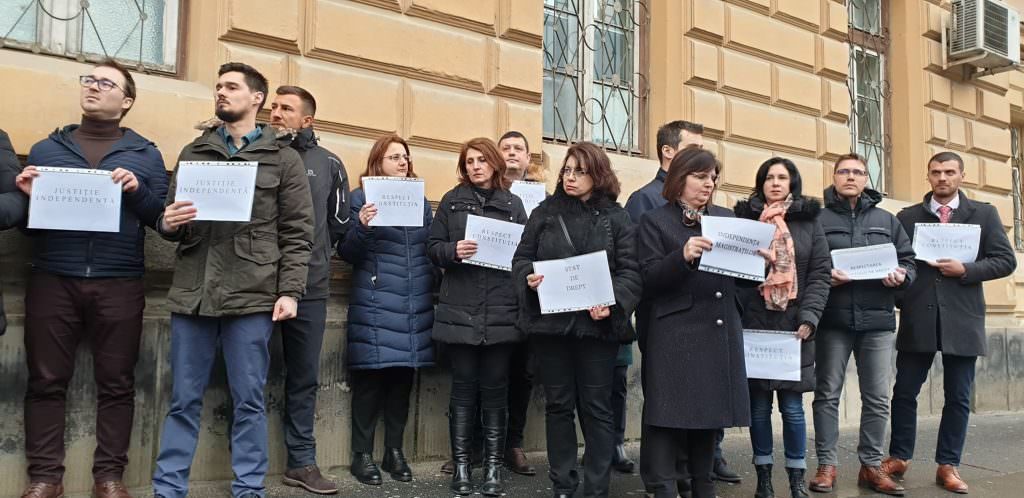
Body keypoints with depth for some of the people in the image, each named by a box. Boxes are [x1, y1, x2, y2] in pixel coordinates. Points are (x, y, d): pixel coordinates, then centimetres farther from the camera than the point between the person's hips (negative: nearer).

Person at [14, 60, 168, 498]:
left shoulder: (144, 153, 11)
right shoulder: (46, 148, 15)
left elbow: (162, 217, 5)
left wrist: (138, 191, -13)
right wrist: (29, 197, -8)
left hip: (119, 285, -1)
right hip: (52, 282, 1)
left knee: (116, 382, 2)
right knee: (46, 381, 2)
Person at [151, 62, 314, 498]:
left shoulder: (283, 158, 6)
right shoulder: (193, 152, 16)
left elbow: (297, 232, 1)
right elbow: (170, 220, 18)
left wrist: (289, 291, -7)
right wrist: (169, 224, -6)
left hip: (253, 296, -3)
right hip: (192, 292, 3)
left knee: (249, 401, 5)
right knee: (184, 400, 8)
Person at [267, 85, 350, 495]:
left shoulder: (328, 163, 8)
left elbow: (339, 222, 12)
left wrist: (315, 255, 6)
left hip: (309, 287, 2)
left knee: (304, 377, 9)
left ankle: (302, 462, 20)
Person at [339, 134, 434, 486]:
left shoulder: (420, 199, 14)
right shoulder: (361, 197, 0)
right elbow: (347, 253, -3)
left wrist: (434, 293, 5)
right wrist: (362, 227, -22)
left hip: (415, 304, 4)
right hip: (375, 304, -4)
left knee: (403, 376, 9)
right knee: (370, 376, -2)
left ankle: (395, 450, 20)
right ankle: (362, 453, 11)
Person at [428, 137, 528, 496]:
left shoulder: (513, 204, 10)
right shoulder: (452, 201, 9)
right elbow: (433, 247, 5)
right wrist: (453, 251, -14)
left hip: (501, 313, 1)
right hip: (460, 311, 0)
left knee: (495, 389, 5)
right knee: (463, 388, 5)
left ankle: (493, 467, 13)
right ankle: (461, 466, 13)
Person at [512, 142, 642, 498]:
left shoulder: (617, 217, 4)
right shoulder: (545, 212, 8)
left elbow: (631, 271, -2)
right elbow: (521, 258, 8)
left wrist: (613, 303, -18)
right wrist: (528, 279, -14)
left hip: (597, 324, -1)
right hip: (550, 321, 2)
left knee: (596, 407, 6)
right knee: (558, 405, 10)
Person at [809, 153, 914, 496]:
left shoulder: (887, 220, 13)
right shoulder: (818, 219, 3)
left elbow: (909, 261, 13)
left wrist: (901, 276, -8)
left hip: (878, 320, 3)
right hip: (832, 319, -3)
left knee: (877, 397, 6)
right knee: (827, 394, 2)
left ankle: (871, 465, 17)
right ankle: (826, 465, 11)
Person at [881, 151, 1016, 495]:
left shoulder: (984, 214, 8)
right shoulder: (907, 217, 8)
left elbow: (1006, 260, 2)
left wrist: (965, 270, -12)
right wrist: (899, 299, -5)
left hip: (962, 318, 0)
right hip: (917, 317, 0)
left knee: (958, 397, 5)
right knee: (904, 392, 5)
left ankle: (948, 465, 16)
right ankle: (899, 457, 18)